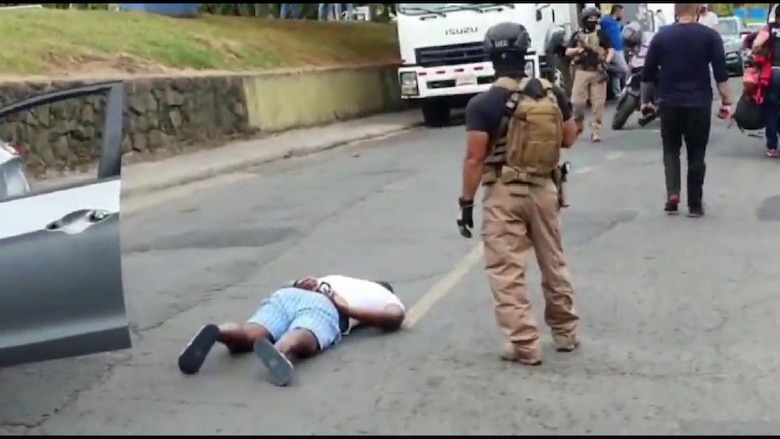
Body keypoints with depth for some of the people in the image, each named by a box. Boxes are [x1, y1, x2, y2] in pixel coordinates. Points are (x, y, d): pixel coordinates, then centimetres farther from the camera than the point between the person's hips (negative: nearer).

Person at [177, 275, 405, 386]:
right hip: (323, 308, -5)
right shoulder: (387, 297, 33)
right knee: (296, 343, -35)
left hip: (286, 295, 5)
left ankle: (217, 332, -49)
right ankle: (279, 352, -69)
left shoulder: (335, 279, 47)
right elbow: (395, 315, 9)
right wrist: (348, 309, 11)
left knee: (244, 337, -17)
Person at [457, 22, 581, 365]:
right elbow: (569, 139, 8)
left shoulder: (482, 104, -14)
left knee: (506, 271, 4)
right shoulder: (552, 93, -1)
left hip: (503, 193, -5)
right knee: (554, 263, 19)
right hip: (545, 188, 5)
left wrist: (466, 202, -8)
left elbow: (474, 159, -16)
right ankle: (566, 332, 31)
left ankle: (524, 345, 5)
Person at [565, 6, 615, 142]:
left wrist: (606, 61, -20)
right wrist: (578, 49, -11)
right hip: (581, 72, 1)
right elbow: (567, 52, 9)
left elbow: (611, 50, -2)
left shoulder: (601, 34, 4)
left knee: (598, 103, -3)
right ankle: (577, 125, 20)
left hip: (597, 72, -1)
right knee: (577, 101, -4)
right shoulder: (577, 35, 10)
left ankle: (595, 130, 3)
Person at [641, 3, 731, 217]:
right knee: (696, 154, 8)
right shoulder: (710, 36, -2)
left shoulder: (661, 37, 2)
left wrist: (645, 100, 16)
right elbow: (721, 73, -6)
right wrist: (726, 101, 1)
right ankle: (695, 204, 11)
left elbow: (647, 74, 5)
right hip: (699, 104, -1)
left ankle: (672, 193, -2)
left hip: (670, 104, 1)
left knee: (671, 150, 16)